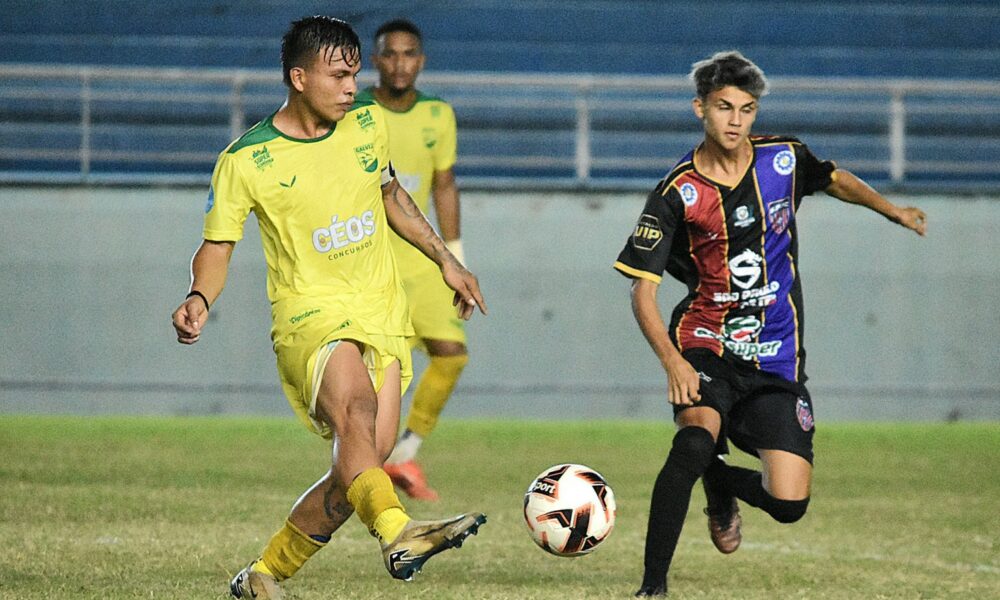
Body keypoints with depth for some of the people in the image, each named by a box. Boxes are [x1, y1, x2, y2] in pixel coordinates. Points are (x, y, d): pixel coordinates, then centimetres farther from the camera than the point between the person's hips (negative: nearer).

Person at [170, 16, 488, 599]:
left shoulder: (368, 123, 8)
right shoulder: (246, 161, -7)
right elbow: (218, 245, 0)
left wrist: (447, 260, 27)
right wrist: (200, 299, -20)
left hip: (381, 315, 6)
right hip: (311, 316, -5)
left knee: (362, 464, -4)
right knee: (355, 407, -35)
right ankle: (398, 533, -60)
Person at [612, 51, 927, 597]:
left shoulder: (782, 159, -1)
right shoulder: (678, 193, -10)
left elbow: (835, 180, 25)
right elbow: (642, 291, -12)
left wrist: (891, 210, 17)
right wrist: (673, 362, -25)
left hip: (776, 356, 3)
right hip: (706, 342, -3)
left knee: (789, 504, -8)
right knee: (695, 441, -34)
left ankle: (720, 480, 28)